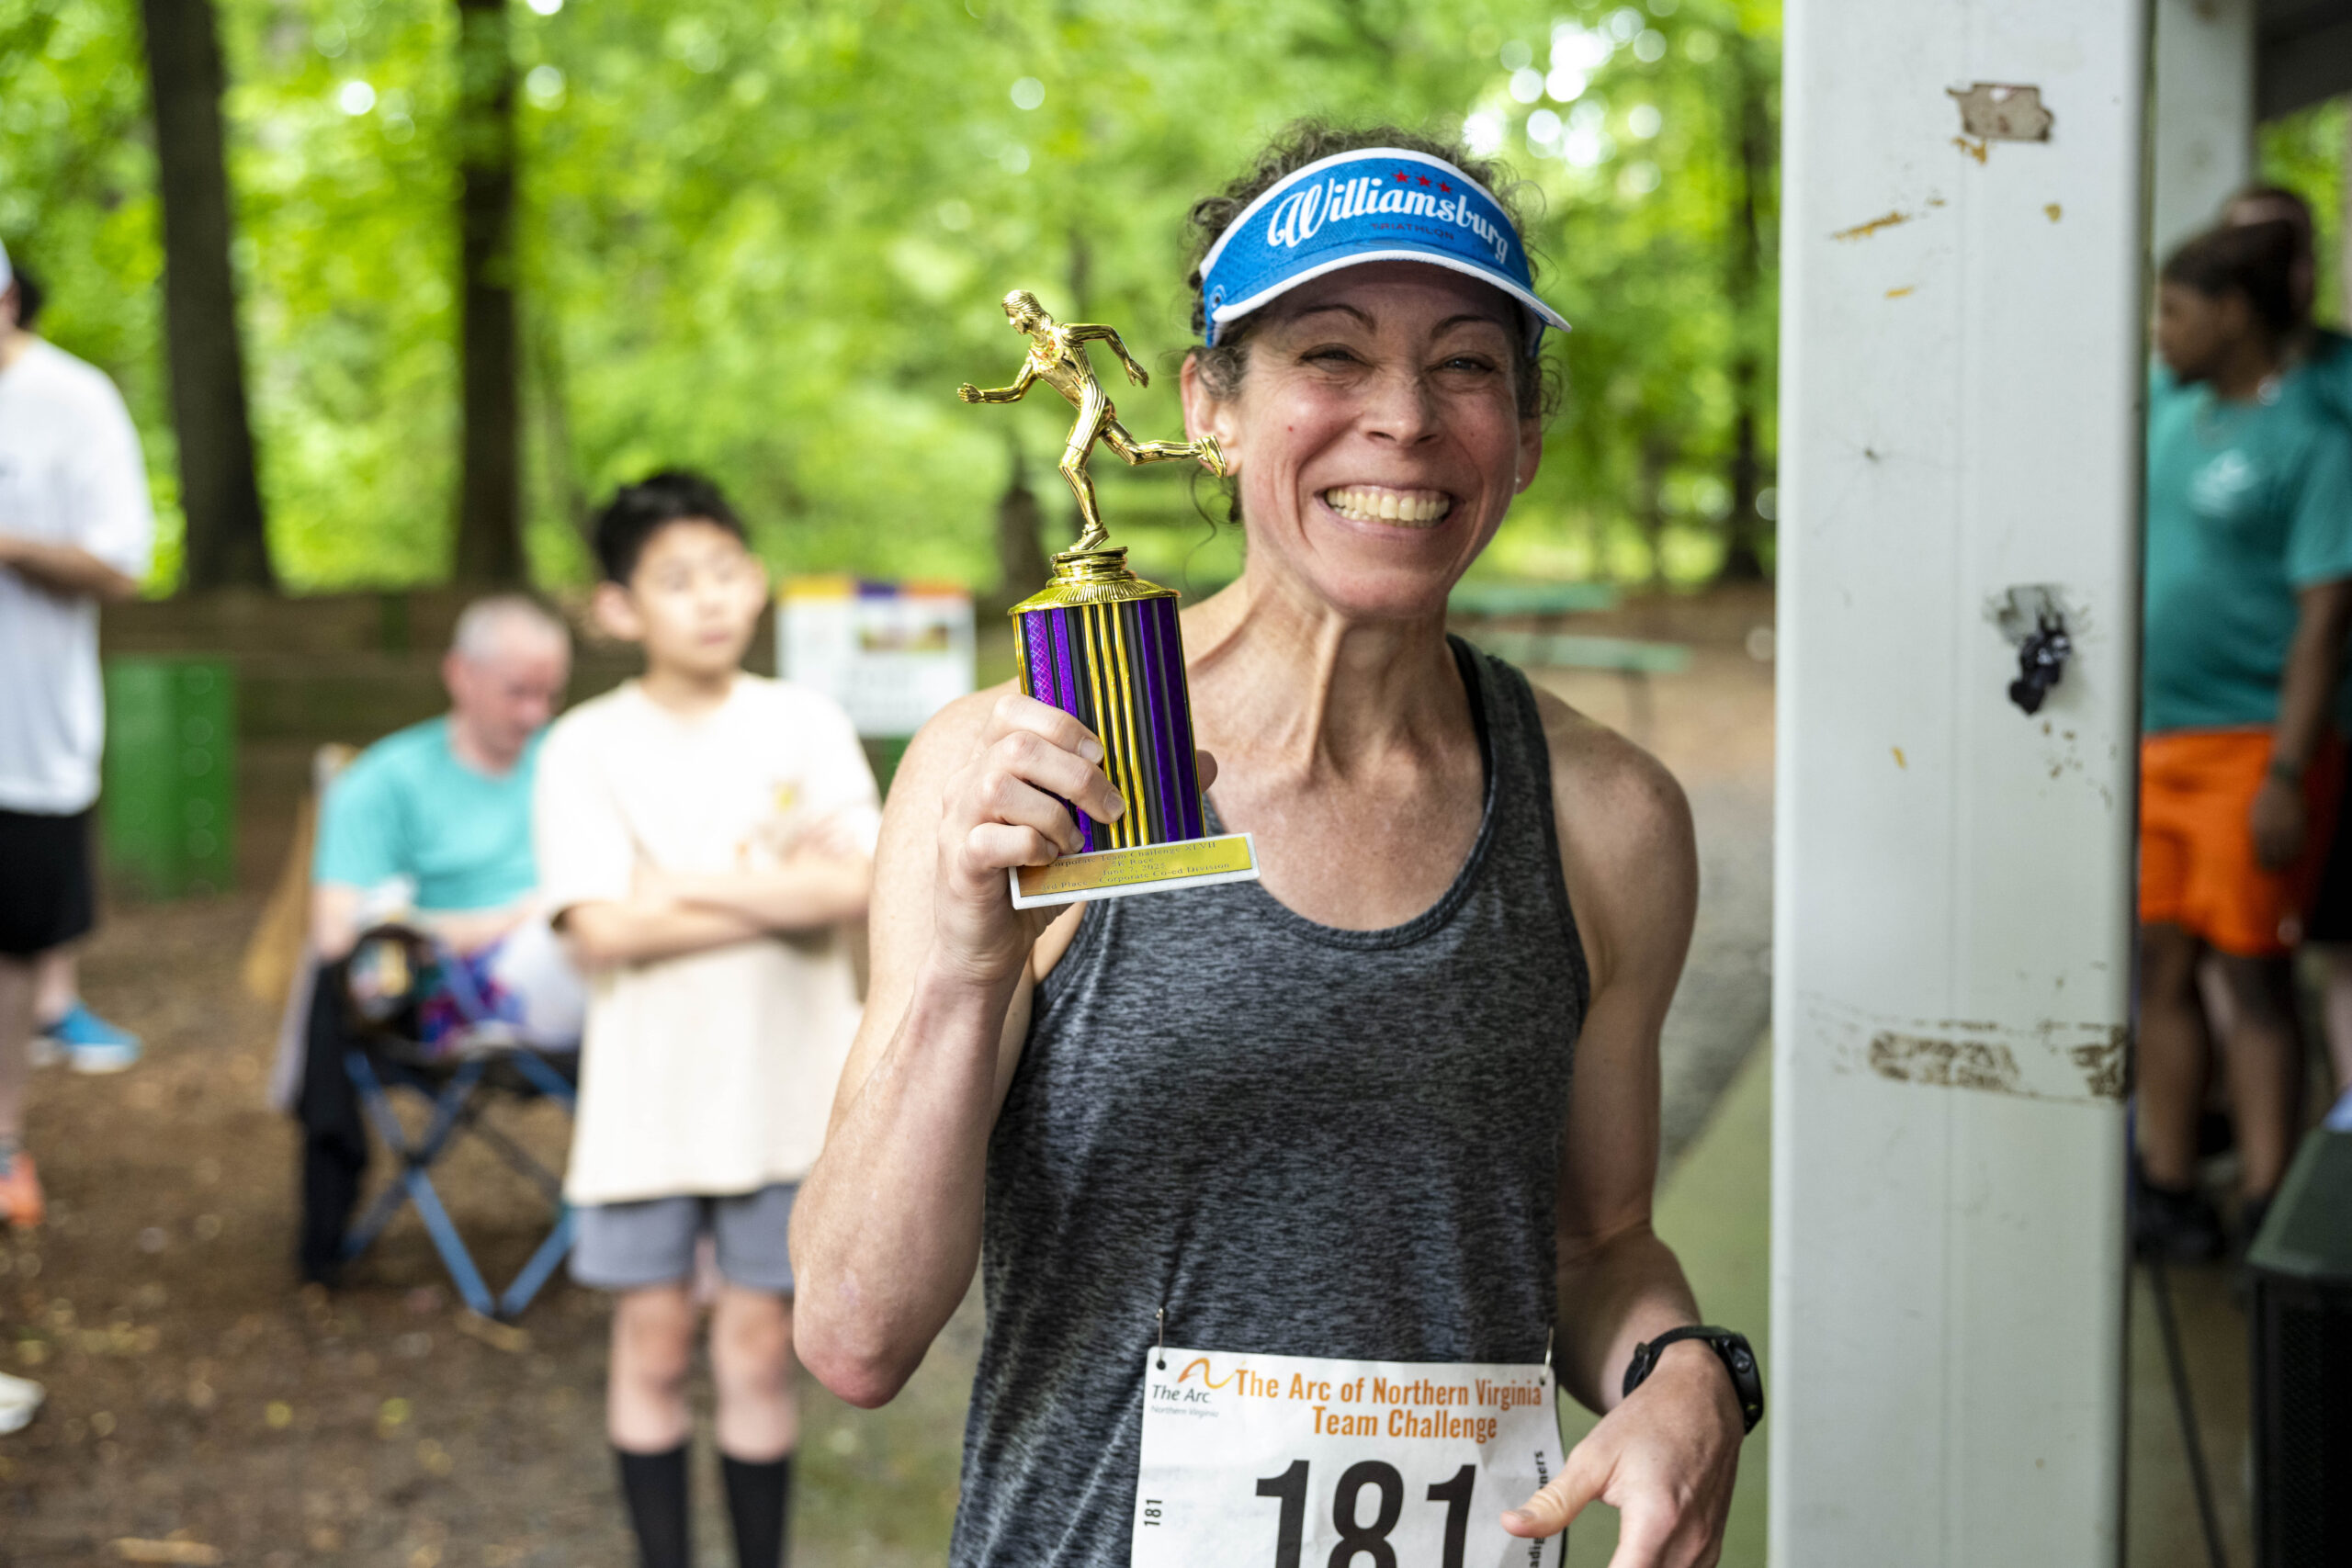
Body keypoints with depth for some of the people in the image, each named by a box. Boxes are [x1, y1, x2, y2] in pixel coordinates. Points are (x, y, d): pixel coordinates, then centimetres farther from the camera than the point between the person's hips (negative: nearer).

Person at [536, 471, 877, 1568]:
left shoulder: (807, 726, 0)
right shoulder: (587, 748, -5)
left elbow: (862, 888, -13)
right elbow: (601, 931, -15)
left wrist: (686, 885, -17)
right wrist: (782, 889, -14)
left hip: (784, 1087, 1)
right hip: (646, 1094, -1)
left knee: (759, 1344, 8)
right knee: (654, 1341, 8)